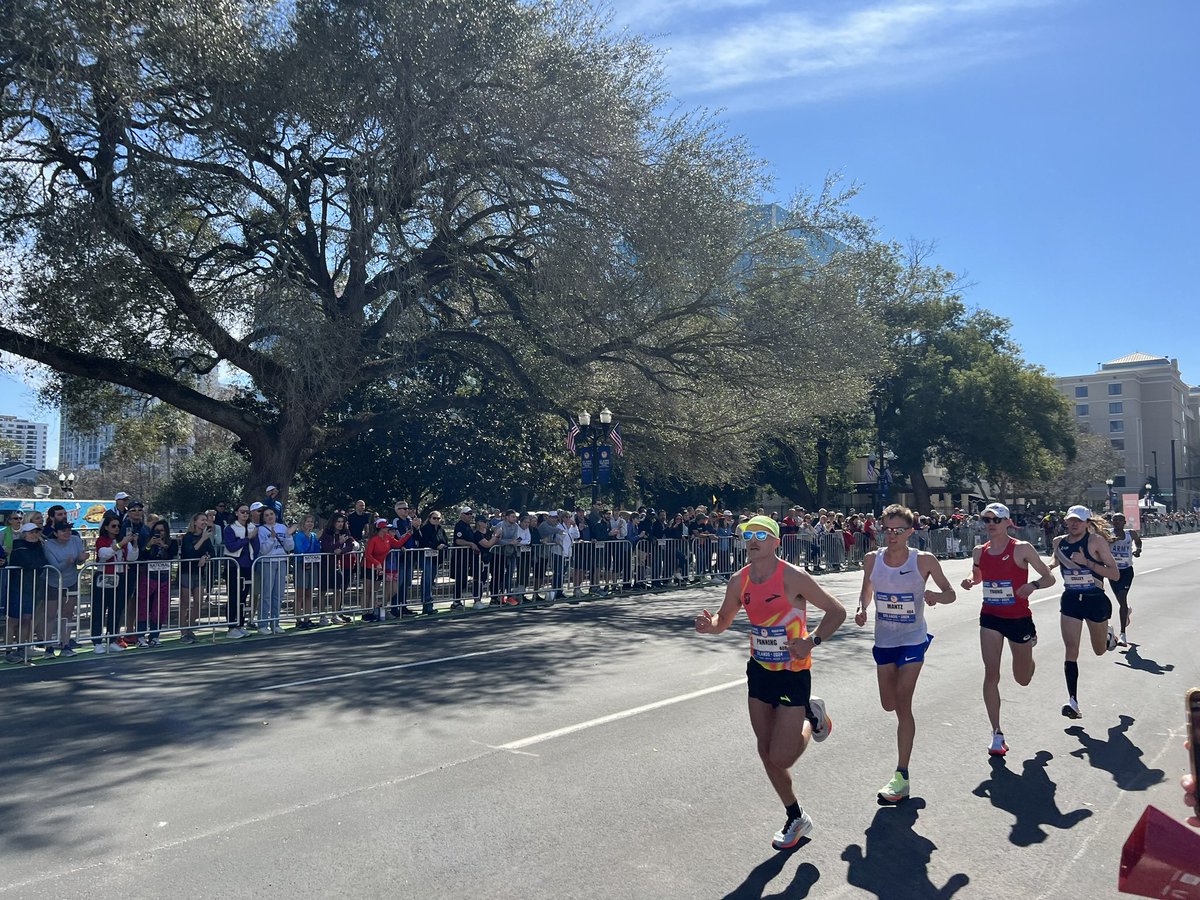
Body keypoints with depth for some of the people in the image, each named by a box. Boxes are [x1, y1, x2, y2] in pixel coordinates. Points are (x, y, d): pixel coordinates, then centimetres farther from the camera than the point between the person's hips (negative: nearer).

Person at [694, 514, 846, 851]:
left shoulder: (793, 577, -19)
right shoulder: (739, 580, -3)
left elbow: (836, 612, -11)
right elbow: (724, 619, 10)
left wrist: (811, 641, -25)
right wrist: (710, 625, -13)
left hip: (793, 674, -5)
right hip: (759, 671, 6)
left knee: (781, 758, -6)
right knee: (767, 754, 11)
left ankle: (812, 717, 24)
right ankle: (796, 819, 33)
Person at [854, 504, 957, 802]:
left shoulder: (924, 560, -15)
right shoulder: (872, 560, -7)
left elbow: (950, 593, -4)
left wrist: (935, 596, -27)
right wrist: (862, 609, -10)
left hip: (913, 640, -4)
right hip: (883, 640, 4)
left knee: (903, 705, -10)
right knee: (889, 704, 14)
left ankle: (902, 776, -2)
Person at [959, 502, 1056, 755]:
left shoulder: (1022, 548, -12)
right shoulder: (979, 552, 1)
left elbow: (1049, 577, -7)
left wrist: (1033, 585, -27)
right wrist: (970, 582, -5)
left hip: (1019, 618, -2)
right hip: (990, 618, 2)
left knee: (1023, 679, 17)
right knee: (991, 675, -8)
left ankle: (1030, 641, 52)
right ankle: (997, 734, 2)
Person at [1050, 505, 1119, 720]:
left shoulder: (1096, 541, -12)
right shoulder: (1059, 542, 2)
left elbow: (1114, 574, -15)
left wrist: (1086, 562, -24)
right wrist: (1050, 566, 3)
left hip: (1095, 600, -3)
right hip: (1070, 600, 3)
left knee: (1100, 650, 18)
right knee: (1071, 650, -8)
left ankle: (1110, 636, 55)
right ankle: (1073, 701, -7)